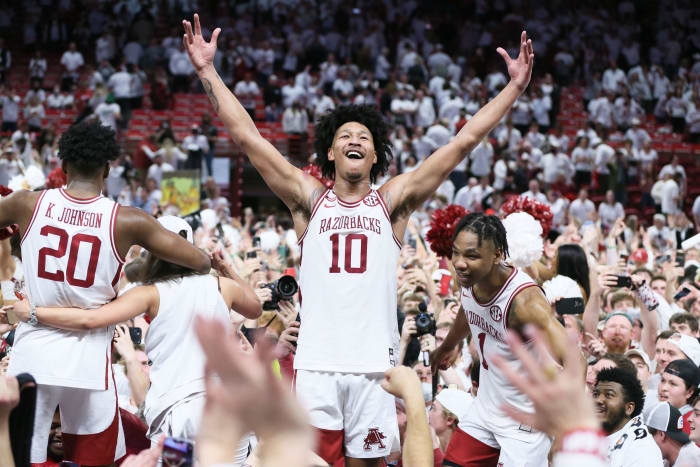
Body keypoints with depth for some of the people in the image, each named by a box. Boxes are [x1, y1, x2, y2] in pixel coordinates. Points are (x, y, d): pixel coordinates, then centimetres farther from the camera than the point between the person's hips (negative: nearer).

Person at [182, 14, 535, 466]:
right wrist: (208, 71, 3)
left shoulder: (392, 200, 9)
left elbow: (464, 141, 7)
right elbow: (247, 135, 6)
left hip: (374, 364, 1)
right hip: (317, 362, 0)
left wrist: (515, 87, 4)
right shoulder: (310, 198, 9)